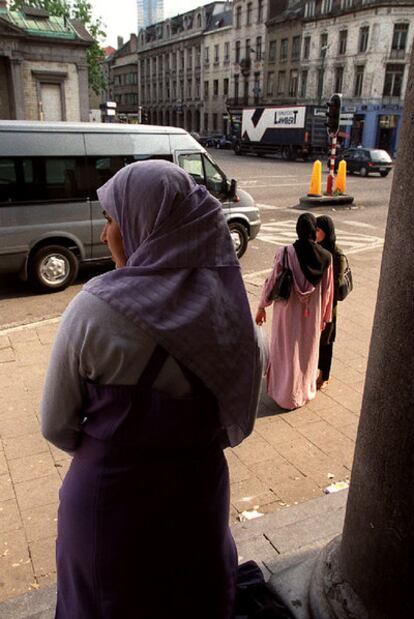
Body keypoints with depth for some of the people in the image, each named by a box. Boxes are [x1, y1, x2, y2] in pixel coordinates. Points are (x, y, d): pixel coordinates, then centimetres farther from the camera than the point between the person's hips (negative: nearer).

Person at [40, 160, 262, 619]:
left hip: (112, 496, -3)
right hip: (202, 488, 4)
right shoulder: (227, 297, -13)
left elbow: (56, 426, -11)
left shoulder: (94, 309, -24)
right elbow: (239, 405, -1)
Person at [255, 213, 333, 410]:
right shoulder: (325, 257, -9)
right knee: (308, 352, 19)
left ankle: (285, 395, 27)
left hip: (288, 311, -2)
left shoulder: (285, 253, -17)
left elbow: (272, 281, -11)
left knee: (286, 352, 14)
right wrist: (324, 317, 11)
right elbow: (327, 291, -2)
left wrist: (262, 307, 3)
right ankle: (305, 392, 34)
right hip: (312, 314, 2)